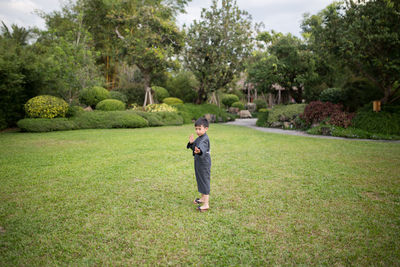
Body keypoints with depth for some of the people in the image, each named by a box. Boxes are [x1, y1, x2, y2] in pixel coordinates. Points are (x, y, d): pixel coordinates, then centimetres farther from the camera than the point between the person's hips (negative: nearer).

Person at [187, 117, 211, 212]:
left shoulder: (205, 139, -21)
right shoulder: (199, 138, 11)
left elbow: (202, 147, -41)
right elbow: (194, 147, 16)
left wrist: (199, 151, -62)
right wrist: (192, 143, -3)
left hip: (204, 163, -10)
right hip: (199, 162, 10)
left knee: (205, 181, -6)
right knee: (200, 180, 21)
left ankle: (206, 204, 0)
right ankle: (203, 198, 38)